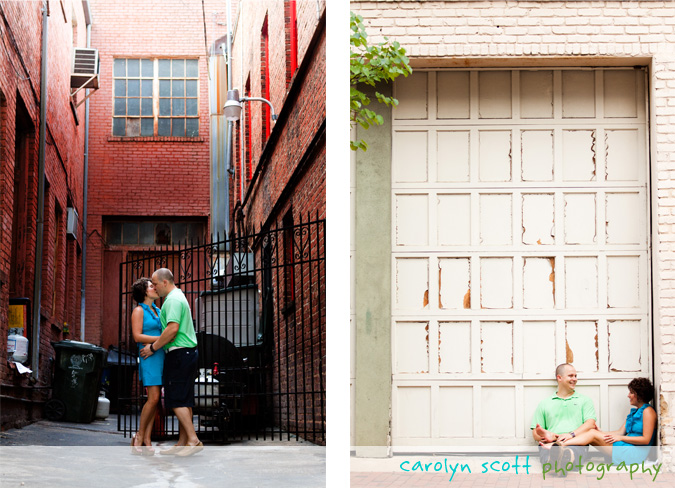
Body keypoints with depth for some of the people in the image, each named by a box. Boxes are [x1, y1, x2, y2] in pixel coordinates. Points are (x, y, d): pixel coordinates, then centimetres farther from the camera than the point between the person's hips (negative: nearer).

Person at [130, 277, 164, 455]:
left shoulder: (157, 311, 20)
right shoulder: (139, 310, -1)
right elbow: (137, 336, -11)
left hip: (161, 356, 7)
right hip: (149, 357, -7)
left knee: (154, 400, 1)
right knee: (153, 398, -14)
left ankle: (146, 440, 1)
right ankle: (139, 436, -2)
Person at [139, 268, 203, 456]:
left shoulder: (173, 300, -12)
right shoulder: (179, 297, 21)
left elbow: (173, 328, -23)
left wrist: (153, 347, -14)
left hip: (179, 354, -10)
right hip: (187, 353, 10)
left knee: (177, 400, -11)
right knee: (184, 401, 9)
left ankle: (193, 440, -14)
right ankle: (182, 442, 10)